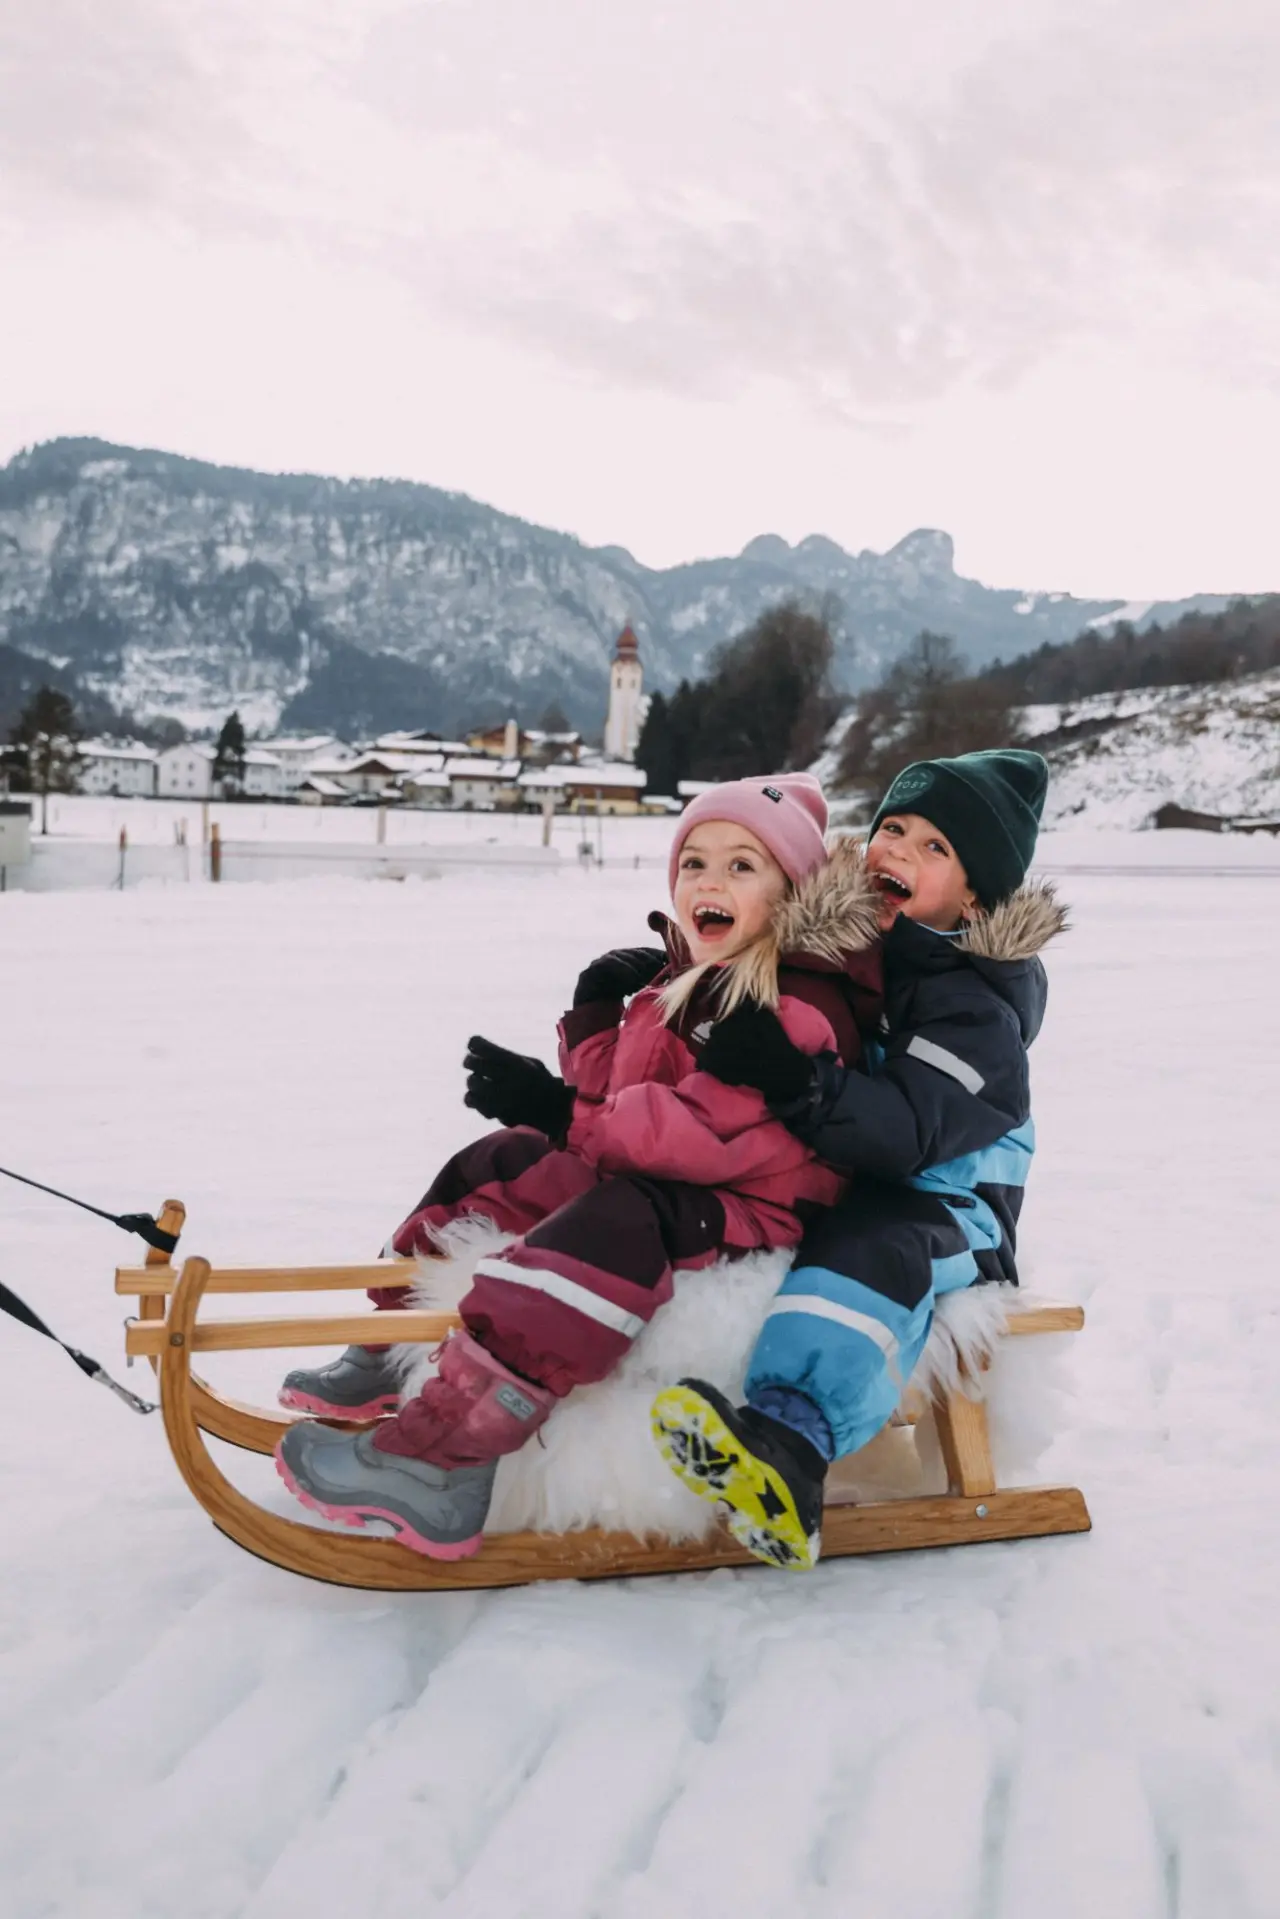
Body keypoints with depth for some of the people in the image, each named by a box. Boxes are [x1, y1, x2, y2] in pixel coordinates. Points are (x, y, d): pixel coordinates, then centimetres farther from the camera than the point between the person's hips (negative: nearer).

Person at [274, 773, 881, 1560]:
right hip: (652, 1174, 11)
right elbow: (617, 1093, 14)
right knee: (495, 1166, 16)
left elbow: (715, 1128, -30)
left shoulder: (800, 1003, -18)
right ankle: (397, 1348, 28)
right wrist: (596, 1013, -3)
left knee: (615, 1221, -38)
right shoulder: (683, 976, 12)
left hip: (749, 1207, -10)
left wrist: (563, 1112, -28)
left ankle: (443, 1460, -44)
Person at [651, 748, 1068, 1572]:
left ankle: (792, 1440, -54)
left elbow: (908, 1132, -30)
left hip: (937, 1202, -8)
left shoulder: (977, 1003, -15)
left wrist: (797, 1080, -44)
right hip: (823, 1181, 8)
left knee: (874, 1249, -39)